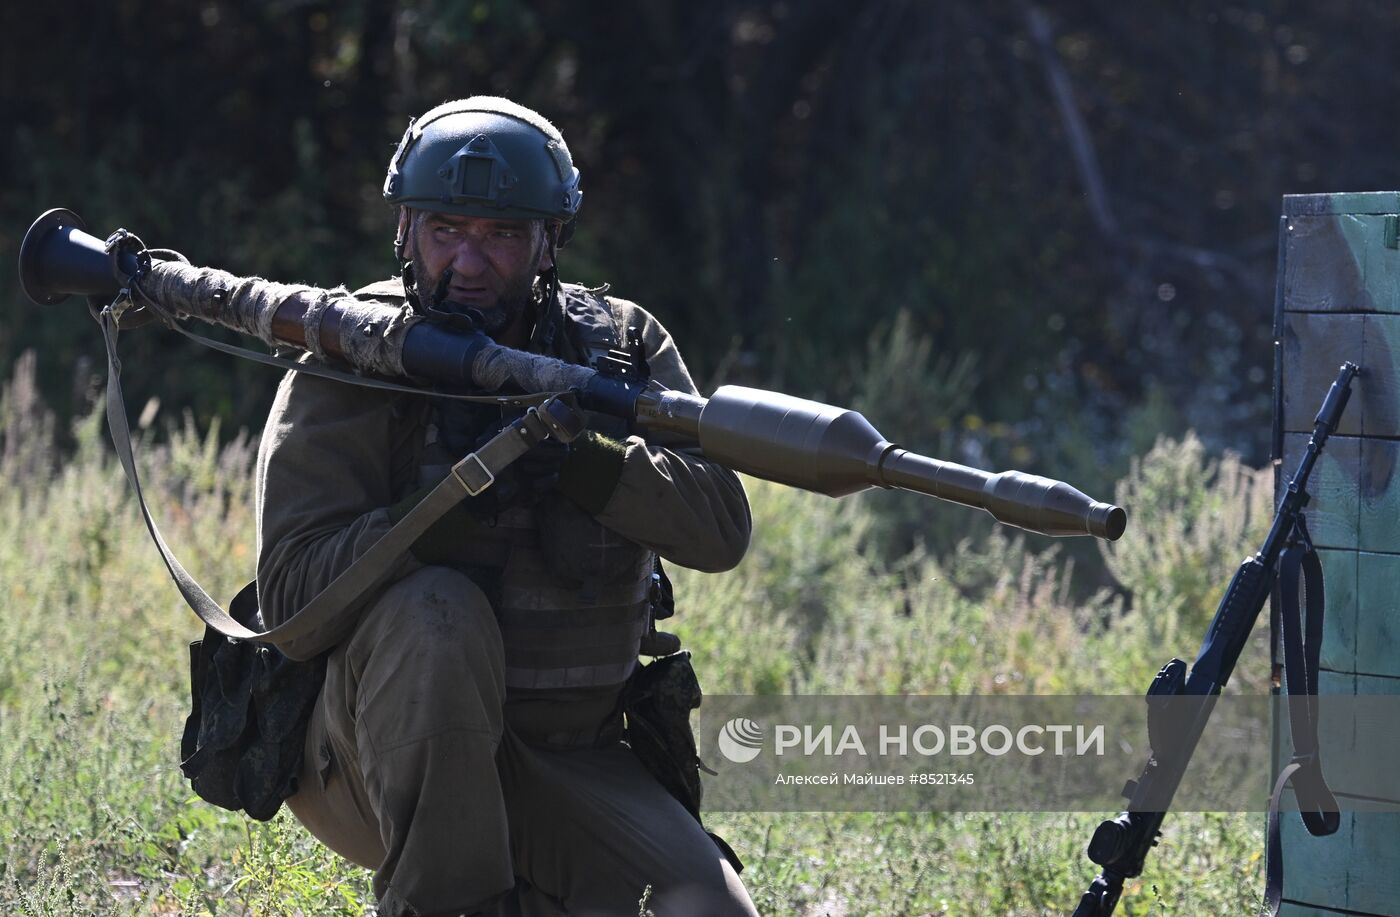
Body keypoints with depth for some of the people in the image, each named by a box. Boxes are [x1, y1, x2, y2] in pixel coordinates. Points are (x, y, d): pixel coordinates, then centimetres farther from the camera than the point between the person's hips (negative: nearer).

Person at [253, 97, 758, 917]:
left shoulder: (620, 344, 4)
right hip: (379, 753, -2)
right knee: (436, 610, -34)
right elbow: (292, 589, -16)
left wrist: (581, 462, -26)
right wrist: (455, 506, -29)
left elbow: (722, 527, -10)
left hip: (569, 770, 3)